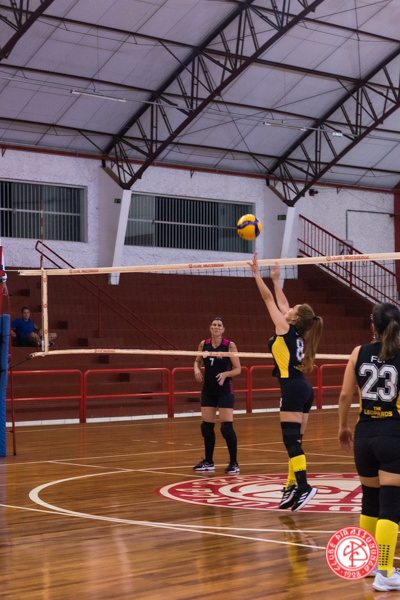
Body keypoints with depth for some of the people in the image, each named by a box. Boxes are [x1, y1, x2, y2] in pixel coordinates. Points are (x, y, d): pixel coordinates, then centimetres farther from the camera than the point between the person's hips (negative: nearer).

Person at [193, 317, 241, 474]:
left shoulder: (230, 345, -8)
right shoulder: (204, 344, 3)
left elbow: (238, 369, -6)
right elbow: (197, 361, 17)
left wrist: (225, 374, -24)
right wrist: (197, 369, -4)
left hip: (225, 391, -4)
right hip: (208, 390, 4)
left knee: (227, 427, -10)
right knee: (206, 426, 8)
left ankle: (234, 463, 1)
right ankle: (208, 462, 22)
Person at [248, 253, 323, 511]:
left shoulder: (285, 328, -6)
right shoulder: (297, 333, 14)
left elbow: (269, 299, -1)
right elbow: (281, 301, 28)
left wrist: (257, 273, 5)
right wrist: (276, 279, 37)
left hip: (293, 388, -9)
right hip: (305, 389, 9)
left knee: (292, 439, -11)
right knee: (295, 440, 9)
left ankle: (303, 486, -19)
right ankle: (292, 487, 11)